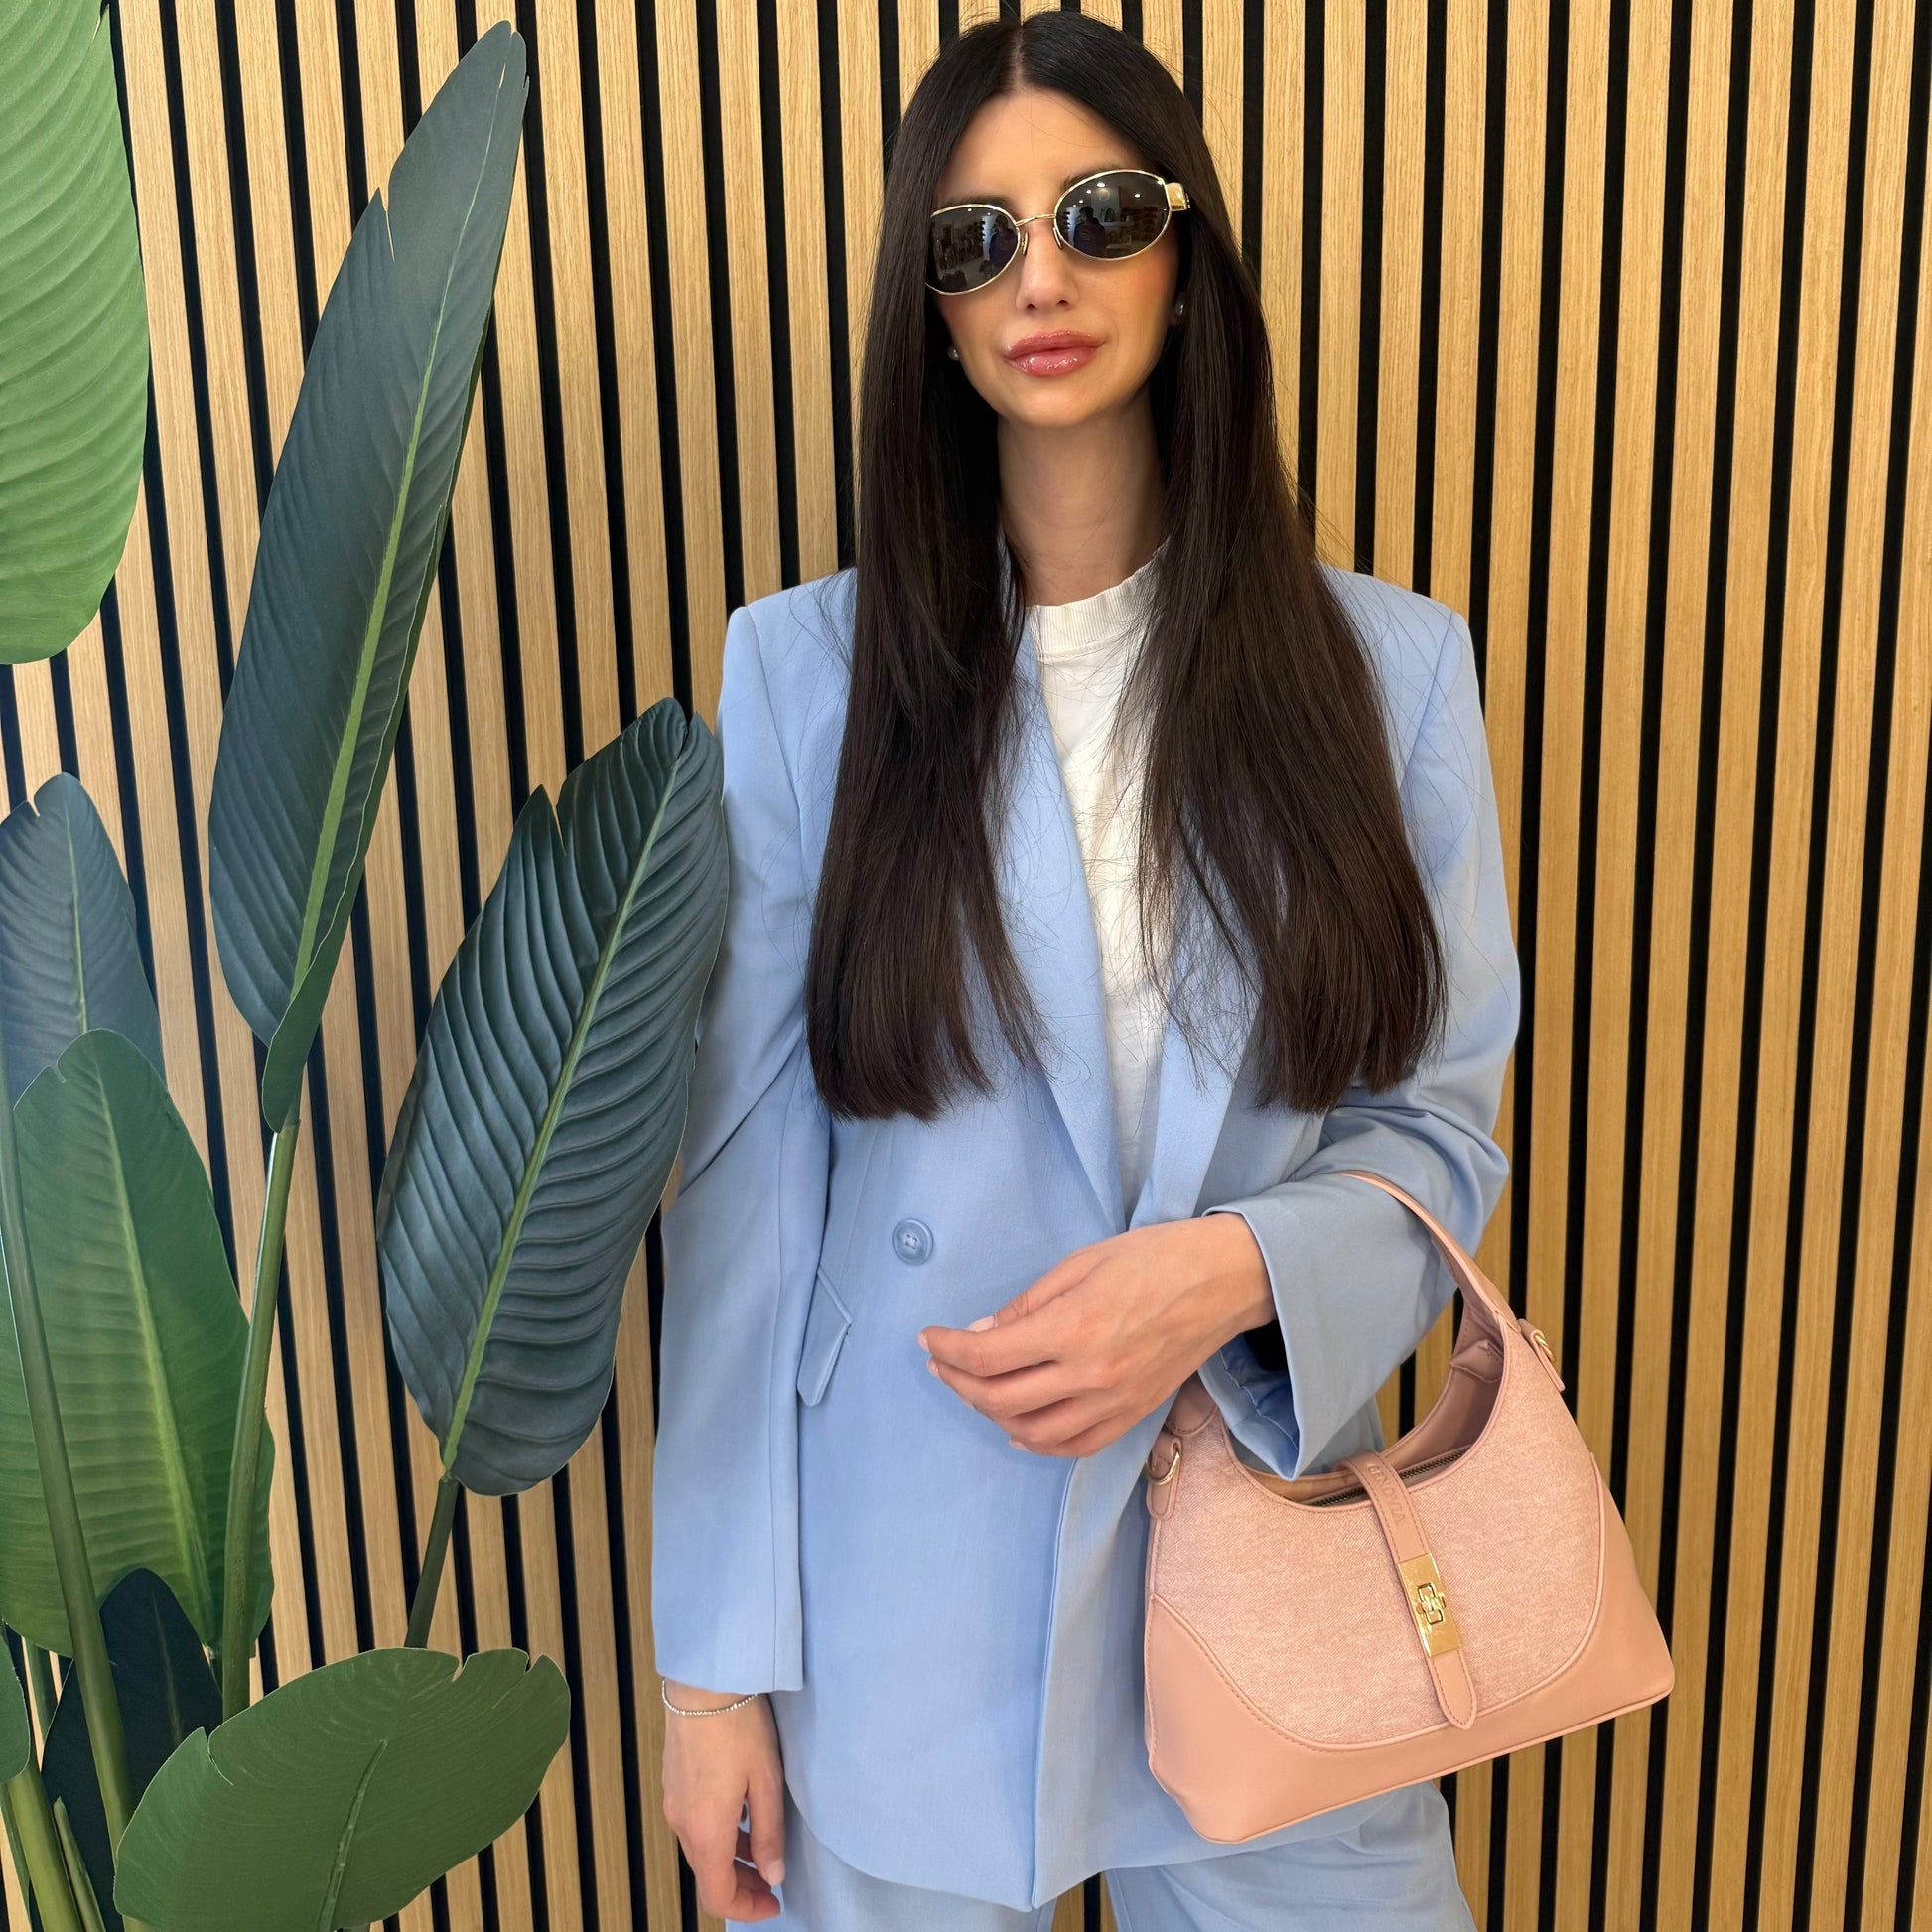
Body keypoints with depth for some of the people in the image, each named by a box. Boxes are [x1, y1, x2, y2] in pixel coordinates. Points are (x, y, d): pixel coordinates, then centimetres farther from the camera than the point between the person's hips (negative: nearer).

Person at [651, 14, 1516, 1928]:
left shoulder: (1388, 665, -2)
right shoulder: (803, 668, -6)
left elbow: (1441, 1129, 2)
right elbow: (746, 1180, -6)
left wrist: (1234, 1269, -19)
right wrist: (715, 1656, -3)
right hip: (899, 1611, 0)